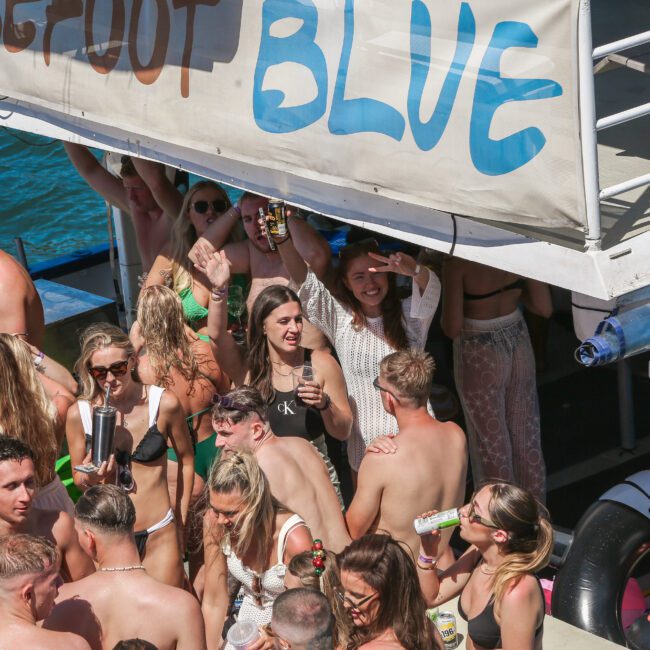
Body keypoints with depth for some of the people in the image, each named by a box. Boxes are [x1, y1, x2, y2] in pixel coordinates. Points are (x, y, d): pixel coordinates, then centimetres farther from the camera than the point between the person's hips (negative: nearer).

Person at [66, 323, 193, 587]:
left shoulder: (163, 403, -8)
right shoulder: (79, 413, -6)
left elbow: (186, 459, 9)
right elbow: (78, 478, 7)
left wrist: (181, 514, 11)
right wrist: (89, 478, -15)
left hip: (159, 535, -1)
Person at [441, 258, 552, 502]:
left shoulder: (457, 263, -26)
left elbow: (452, 328, -22)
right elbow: (544, 308, -6)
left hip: (479, 359, -5)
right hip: (519, 345, 5)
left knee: (492, 445, 12)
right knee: (527, 441, 20)